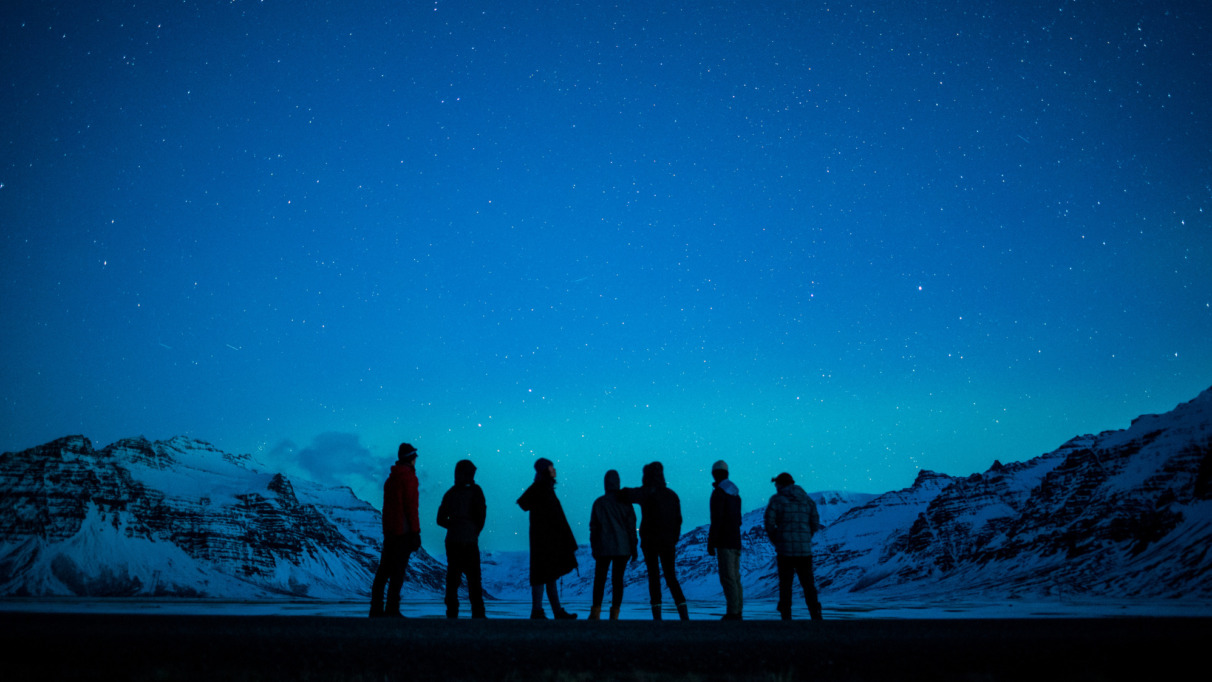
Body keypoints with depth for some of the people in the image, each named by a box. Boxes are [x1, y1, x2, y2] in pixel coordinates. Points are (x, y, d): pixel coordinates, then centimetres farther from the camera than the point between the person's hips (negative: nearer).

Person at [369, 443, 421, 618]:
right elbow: (411, 506, -15)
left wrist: (387, 530, 20)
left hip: (389, 530, 8)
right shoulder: (409, 477, -10)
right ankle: (392, 610, -6)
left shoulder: (391, 477, 15)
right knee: (398, 570, -6)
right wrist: (415, 532, -12)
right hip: (403, 531, -8)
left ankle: (376, 608, 11)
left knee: (384, 569, 10)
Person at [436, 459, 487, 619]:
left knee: (452, 577, 9)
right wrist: (475, 531, 7)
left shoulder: (450, 493, 6)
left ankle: (452, 613, 4)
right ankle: (477, 613, -1)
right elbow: (481, 515, -9)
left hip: (452, 541, 4)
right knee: (474, 578, 2)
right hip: (469, 541, -4)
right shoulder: (474, 491, -5)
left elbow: (441, 519, 8)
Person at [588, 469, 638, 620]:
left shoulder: (599, 503, -2)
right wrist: (634, 548, 5)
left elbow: (593, 527, 1)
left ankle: (595, 613, 1)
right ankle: (614, 615, 1)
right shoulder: (624, 502, -2)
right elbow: (631, 526, -1)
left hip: (603, 548, -1)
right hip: (622, 548, 1)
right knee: (618, 579, 5)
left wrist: (593, 548, 9)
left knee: (599, 579, 8)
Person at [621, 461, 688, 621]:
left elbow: (628, 494, -24)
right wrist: (674, 540, 16)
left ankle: (657, 615, -2)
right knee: (671, 577, 10)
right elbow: (678, 520, 12)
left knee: (653, 577, 2)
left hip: (650, 541, -5)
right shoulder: (672, 495, 11)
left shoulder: (647, 492, -7)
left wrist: (619, 492, -2)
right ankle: (684, 614, -1)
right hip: (668, 542, 5)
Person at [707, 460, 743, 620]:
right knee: (735, 578, 9)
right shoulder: (735, 494, 15)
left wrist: (710, 543, -13)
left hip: (725, 543, -8)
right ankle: (737, 613, 9)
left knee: (727, 578, -9)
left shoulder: (718, 493, -11)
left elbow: (717, 520, -16)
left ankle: (732, 613, -12)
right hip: (736, 541, 8)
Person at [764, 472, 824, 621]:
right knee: (808, 584, 8)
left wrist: (775, 541, 9)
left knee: (785, 585, 5)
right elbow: (815, 525, 10)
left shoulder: (777, 499, -1)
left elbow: (769, 523, -5)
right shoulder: (807, 500, 10)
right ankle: (816, 616, -1)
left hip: (785, 549, -2)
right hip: (805, 549, 3)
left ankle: (786, 617, 3)